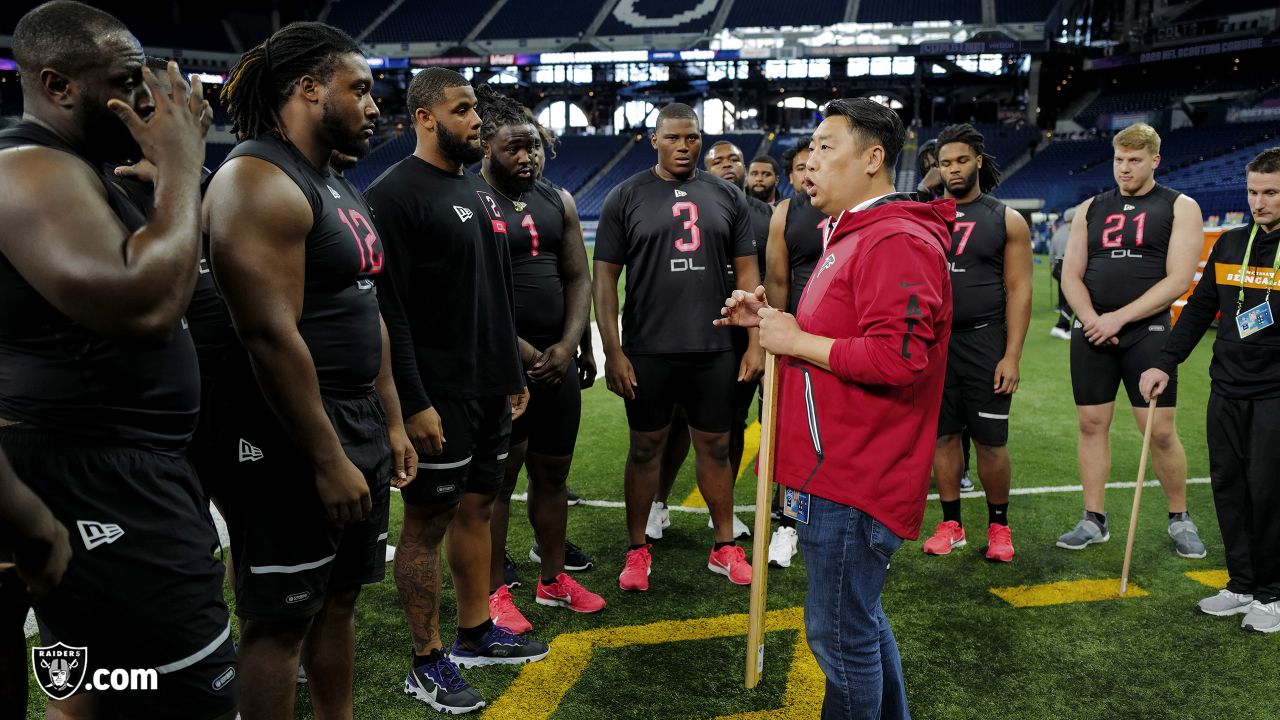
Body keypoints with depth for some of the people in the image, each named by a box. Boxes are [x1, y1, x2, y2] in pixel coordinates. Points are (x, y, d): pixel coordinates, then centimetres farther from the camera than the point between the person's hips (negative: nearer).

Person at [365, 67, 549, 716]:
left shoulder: (480, 191, 14)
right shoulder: (396, 194, -12)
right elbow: (389, 309, -18)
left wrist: (515, 373, 17)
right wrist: (413, 402, -21)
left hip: (492, 389, 8)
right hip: (439, 396, -8)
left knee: (477, 508, 16)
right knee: (428, 523, 2)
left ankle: (476, 633, 31)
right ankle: (427, 663, 15)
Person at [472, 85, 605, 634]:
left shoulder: (558, 202, 12)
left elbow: (579, 279, 11)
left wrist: (567, 345, -3)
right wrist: (519, 350, -16)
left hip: (558, 359, 6)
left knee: (552, 474, 15)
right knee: (497, 479, 2)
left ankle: (554, 579, 30)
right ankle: (495, 593, 15)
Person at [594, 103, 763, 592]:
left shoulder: (727, 197, 7)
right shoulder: (627, 198, 0)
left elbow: (747, 272, 9)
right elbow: (605, 278, -2)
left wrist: (756, 343, 2)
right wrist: (612, 351, -8)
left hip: (714, 350, 2)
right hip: (647, 351, -2)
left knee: (715, 447, 10)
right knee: (646, 448, 8)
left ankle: (725, 547, 24)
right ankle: (637, 551, 21)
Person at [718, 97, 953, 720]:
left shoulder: (899, 242, -18)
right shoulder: (852, 235, 17)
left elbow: (896, 358, -29)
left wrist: (797, 341, -18)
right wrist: (772, 319, 9)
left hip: (852, 482, -11)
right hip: (838, 471, 11)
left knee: (840, 635, 1)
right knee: (860, 621, 23)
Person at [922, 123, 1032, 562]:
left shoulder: (1006, 220, 2)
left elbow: (1019, 290, -2)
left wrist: (1012, 356, -10)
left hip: (984, 342, -2)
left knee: (990, 441, 1)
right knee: (943, 434, 7)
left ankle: (999, 525, 19)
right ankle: (951, 523, 20)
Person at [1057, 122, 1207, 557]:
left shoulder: (1179, 207, 1)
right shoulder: (1090, 209, 12)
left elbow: (1178, 280, -9)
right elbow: (1071, 276, 9)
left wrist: (1118, 318, -15)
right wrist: (1092, 320, -10)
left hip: (1146, 332, -3)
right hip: (1091, 333, 4)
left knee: (1161, 432, -3)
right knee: (1092, 425, 5)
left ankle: (1180, 520, 16)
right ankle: (1094, 521, 15)